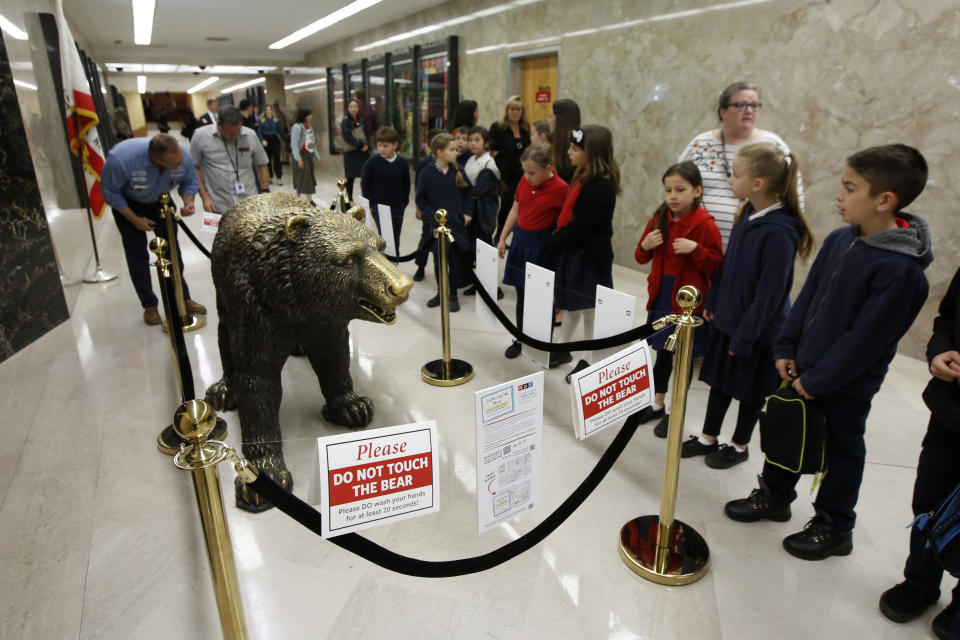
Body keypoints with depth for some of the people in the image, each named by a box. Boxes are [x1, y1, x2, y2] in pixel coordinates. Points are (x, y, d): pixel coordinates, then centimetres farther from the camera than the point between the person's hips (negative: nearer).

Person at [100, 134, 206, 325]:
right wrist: (135, 220, -20)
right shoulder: (121, 159, -39)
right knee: (138, 255, -1)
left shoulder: (183, 158, -30)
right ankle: (149, 306, 12)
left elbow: (189, 182, -8)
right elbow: (110, 193, -21)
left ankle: (183, 299, 18)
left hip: (159, 200, 3)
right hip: (128, 204, -3)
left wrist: (188, 201, -28)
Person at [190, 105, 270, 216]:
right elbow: (194, 168, 3)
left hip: (250, 204, 2)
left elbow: (261, 165, 12)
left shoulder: (251, 135, 2)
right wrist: (204, 197, -4)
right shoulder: (201, 136, -3)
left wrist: (265, 191, 4)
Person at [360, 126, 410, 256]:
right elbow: (364, 185, -3)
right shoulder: (371, 163, -9)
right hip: (378, 206, -3)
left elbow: (406, 184, 10)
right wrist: (369, 205, -6)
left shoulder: (402, 163, 0)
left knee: (395, 238, 12)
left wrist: (404, 202, 7)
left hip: (397, 206, 3)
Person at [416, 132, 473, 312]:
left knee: (456, 260, 7)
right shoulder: (427, 173, -8)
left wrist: (467, 213, -1)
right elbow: (421, 200, -3)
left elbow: (468, 192, 8)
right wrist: (433, 215, -13)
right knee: (439, 259, 11)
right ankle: (440, 292, 30)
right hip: (438, 224, -1)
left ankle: (453, 295, 20)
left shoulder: (457, 170, -1)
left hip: (457, 223, 1)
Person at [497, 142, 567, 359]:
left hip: (542, 246, -6)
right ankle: (521, 339, 31)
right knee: (522, 294, 15)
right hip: (520, 240, 6)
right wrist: (503, 238, 14)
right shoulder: (524, 181, 3)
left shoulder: (560, 189, -16)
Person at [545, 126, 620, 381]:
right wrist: (556, 238, 2)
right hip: (571, 253, 9)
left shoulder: (601, 187, -22)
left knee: (589, 310, 5)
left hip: (588, 257, -9)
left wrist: (551, 243, -13)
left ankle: (588, 361, 19)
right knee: (571, 306, 21)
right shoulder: (583, 178, 8)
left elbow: (579, 227, -23)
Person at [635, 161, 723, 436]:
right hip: (660, 297, 5)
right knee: (662, 353, 18)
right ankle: (657, 404, 33)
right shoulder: (659, 219, 3)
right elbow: (641, 258, 11)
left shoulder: (705, 224, -13)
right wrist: (645, 246, -10)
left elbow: (716, 266, -13)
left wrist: (695, 249, -27)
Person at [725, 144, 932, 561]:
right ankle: (774, 497, 42)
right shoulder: (840, 240, -2)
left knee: (842, 452, 13)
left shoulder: (900, 269, -25)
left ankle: (833, 528, 34)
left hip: (846, 385, -7)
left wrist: (816, 381, -16)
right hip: (803, 369, 7)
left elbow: (865, 338, -22)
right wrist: (785, 349, 2)